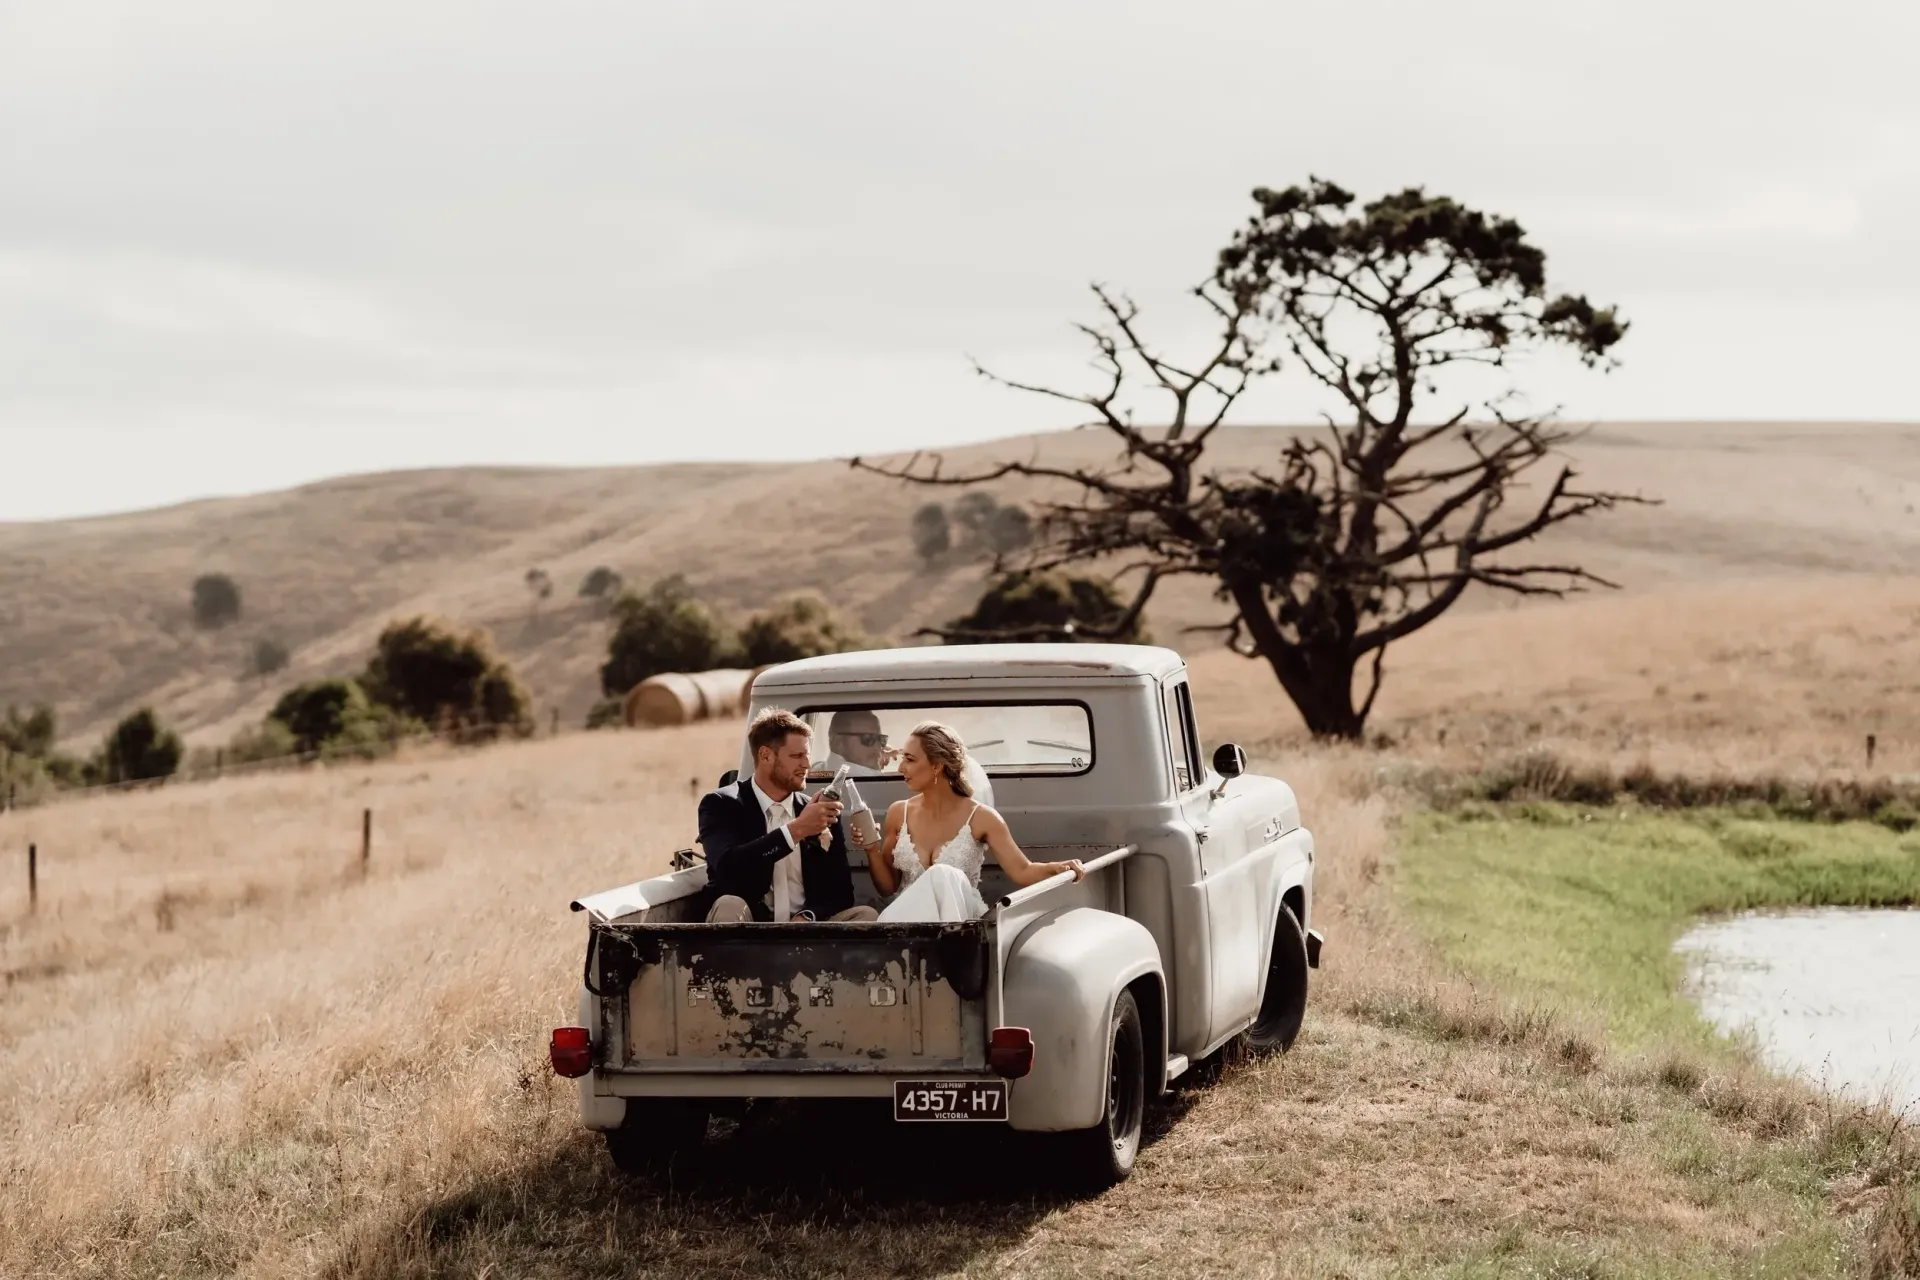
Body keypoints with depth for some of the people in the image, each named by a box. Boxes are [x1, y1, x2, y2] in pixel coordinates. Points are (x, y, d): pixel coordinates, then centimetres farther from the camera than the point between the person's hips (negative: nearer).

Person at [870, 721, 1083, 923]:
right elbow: (887, 885, 15)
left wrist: (1058, 868, -24)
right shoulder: (898, 813, 9)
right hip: (906, 920, 2)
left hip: (960, 918, -2)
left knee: (944, 876, -34)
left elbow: (1021, 871, -5)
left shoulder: (980, 818, -1)